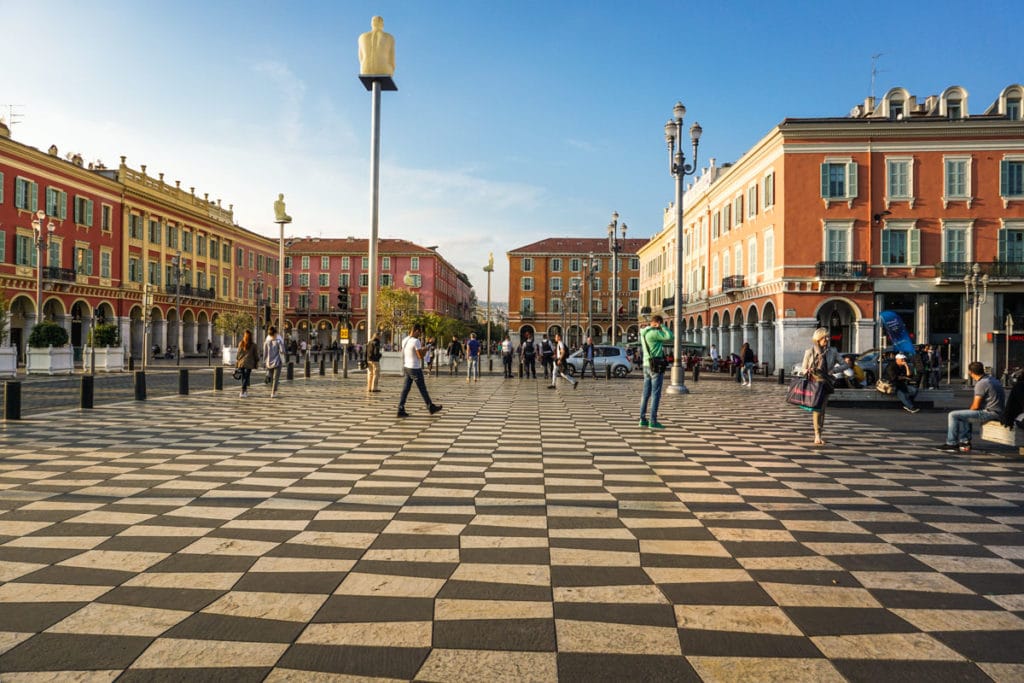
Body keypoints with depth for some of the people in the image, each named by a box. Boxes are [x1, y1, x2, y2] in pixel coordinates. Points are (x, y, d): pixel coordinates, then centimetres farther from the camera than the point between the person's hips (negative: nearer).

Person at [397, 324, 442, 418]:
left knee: (405, 389, 6)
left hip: (407, 367, 8)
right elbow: (421, 356, -18)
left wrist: (421, 347, 21)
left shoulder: (404, 340, 8)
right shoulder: (416, 341, -18)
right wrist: (425, 349, -1)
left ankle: (401, 410, 2)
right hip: (415, 369, -8)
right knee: (423, 389, 5)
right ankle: (431, 407, 18)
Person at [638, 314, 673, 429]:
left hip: (647, 366, 9)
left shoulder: (643, 333, 13)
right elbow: (670, 337, -18)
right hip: (656, 366, -9)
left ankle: (643, 419, 12)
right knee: (656, 394, -6)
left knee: (646, 394, 10)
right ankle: (653, 421, -6)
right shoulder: (654, 333, -16)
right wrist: (662, 326, -8)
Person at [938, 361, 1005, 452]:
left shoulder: (981, 383, -17)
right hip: (998, 412, 10)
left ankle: (951, 443, 0)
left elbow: (976, 406, -16)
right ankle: (964, 441, 19)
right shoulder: (991, 379, 14)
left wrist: (969, 411, 5)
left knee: (953, 415, -9)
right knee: (962, 415, 27)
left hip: (990, 413, -10)